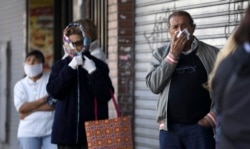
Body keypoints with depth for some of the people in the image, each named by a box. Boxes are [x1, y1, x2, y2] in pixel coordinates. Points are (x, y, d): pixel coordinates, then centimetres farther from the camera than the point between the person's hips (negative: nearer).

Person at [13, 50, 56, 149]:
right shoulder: (20, 85, 8)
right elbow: (21, 108, -6)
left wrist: (31, 109, -10)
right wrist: (43, 100, -8)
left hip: (50, 130, -1)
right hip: (28, 132, 1)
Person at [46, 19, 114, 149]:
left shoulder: (98, 65, 2)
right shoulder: (60, 66, 7)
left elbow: (106, 95, -7)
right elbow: (54, 91, -8)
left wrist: (93, 71, -17)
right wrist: (70, 67, -14)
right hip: (67, 130, 1)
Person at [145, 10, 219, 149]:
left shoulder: (211, 53, 2)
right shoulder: (160, 54, 8)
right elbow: (154, 85, -5)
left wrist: (212, 116, -7)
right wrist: (173, 55, -8)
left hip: (200, 126, -2)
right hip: (169, 127, 2)